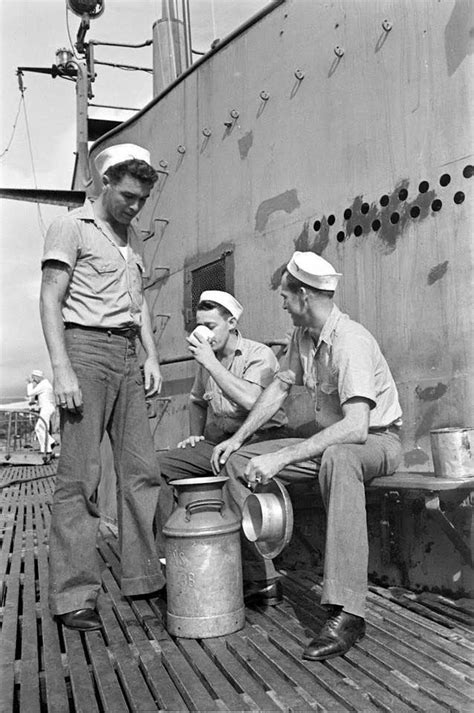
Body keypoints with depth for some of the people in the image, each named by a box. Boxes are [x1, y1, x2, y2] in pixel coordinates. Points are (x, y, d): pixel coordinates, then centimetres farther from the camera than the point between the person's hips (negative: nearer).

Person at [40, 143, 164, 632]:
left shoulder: (130, 235, 21)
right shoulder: (72, 226, -1)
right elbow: (51, 300, -8)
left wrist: (151, 356, 11)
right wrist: (61, 369, -17)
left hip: (126, 356, 7)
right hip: (85, 348, -7)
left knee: (141, 469, 4)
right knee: (80, 474, -7)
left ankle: (144, 576, 14)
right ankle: (72, 596, 1)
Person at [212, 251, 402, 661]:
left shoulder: (351, 342, -26)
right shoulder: (303, 336, 1)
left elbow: (356, 427, -37)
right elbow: (281, 386, 13)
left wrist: (280, 458, -39)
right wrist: (238, 438, 5)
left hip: (377, 440, -8)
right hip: (330, 440, 9)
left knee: (337, 457, -44)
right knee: (237, 463, -1)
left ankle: (347, 614, -41)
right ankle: (264, 581, 5)